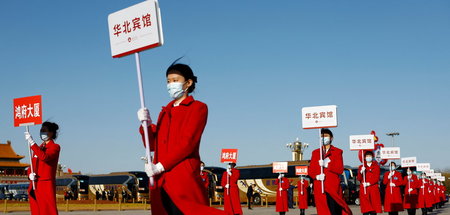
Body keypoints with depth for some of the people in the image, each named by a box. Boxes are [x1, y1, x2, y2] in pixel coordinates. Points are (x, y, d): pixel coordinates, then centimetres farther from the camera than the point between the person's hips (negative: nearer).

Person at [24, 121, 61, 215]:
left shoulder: (55, 147, -4)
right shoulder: (38, 148, 19)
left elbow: (44, 157, -23)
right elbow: (32, 166, 19)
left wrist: (32, 142, -22)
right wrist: (30, 174, -3)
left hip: (47, 186, -7)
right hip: (34, 186, 7)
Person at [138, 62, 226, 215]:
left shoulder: (198, 107, 2)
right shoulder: (165, 111, 22)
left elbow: (188, 142, -9)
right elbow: (152, 144, 16)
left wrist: (161, 166, -14)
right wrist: (146, 124, -2)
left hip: (183, 179, -6)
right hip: (161, 180, 6)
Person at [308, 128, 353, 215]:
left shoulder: (337, 152, 8)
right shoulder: (315, 152, 17)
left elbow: (340, 169, -3)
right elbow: (310, 170, 11)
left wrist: (327, 165, -14)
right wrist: (317, 176, -9)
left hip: (333, 187, -3)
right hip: (319, 188, 3)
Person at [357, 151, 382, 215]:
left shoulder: (376, 167, 10)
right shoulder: (361, 167, 12)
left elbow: (377, 178, 0)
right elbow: (359, 179, 5)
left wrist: (369, 183, -12)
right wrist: (361, 172, -14)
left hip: (374, 189, 0)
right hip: (364, 190, 0)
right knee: (365, 208, -7)